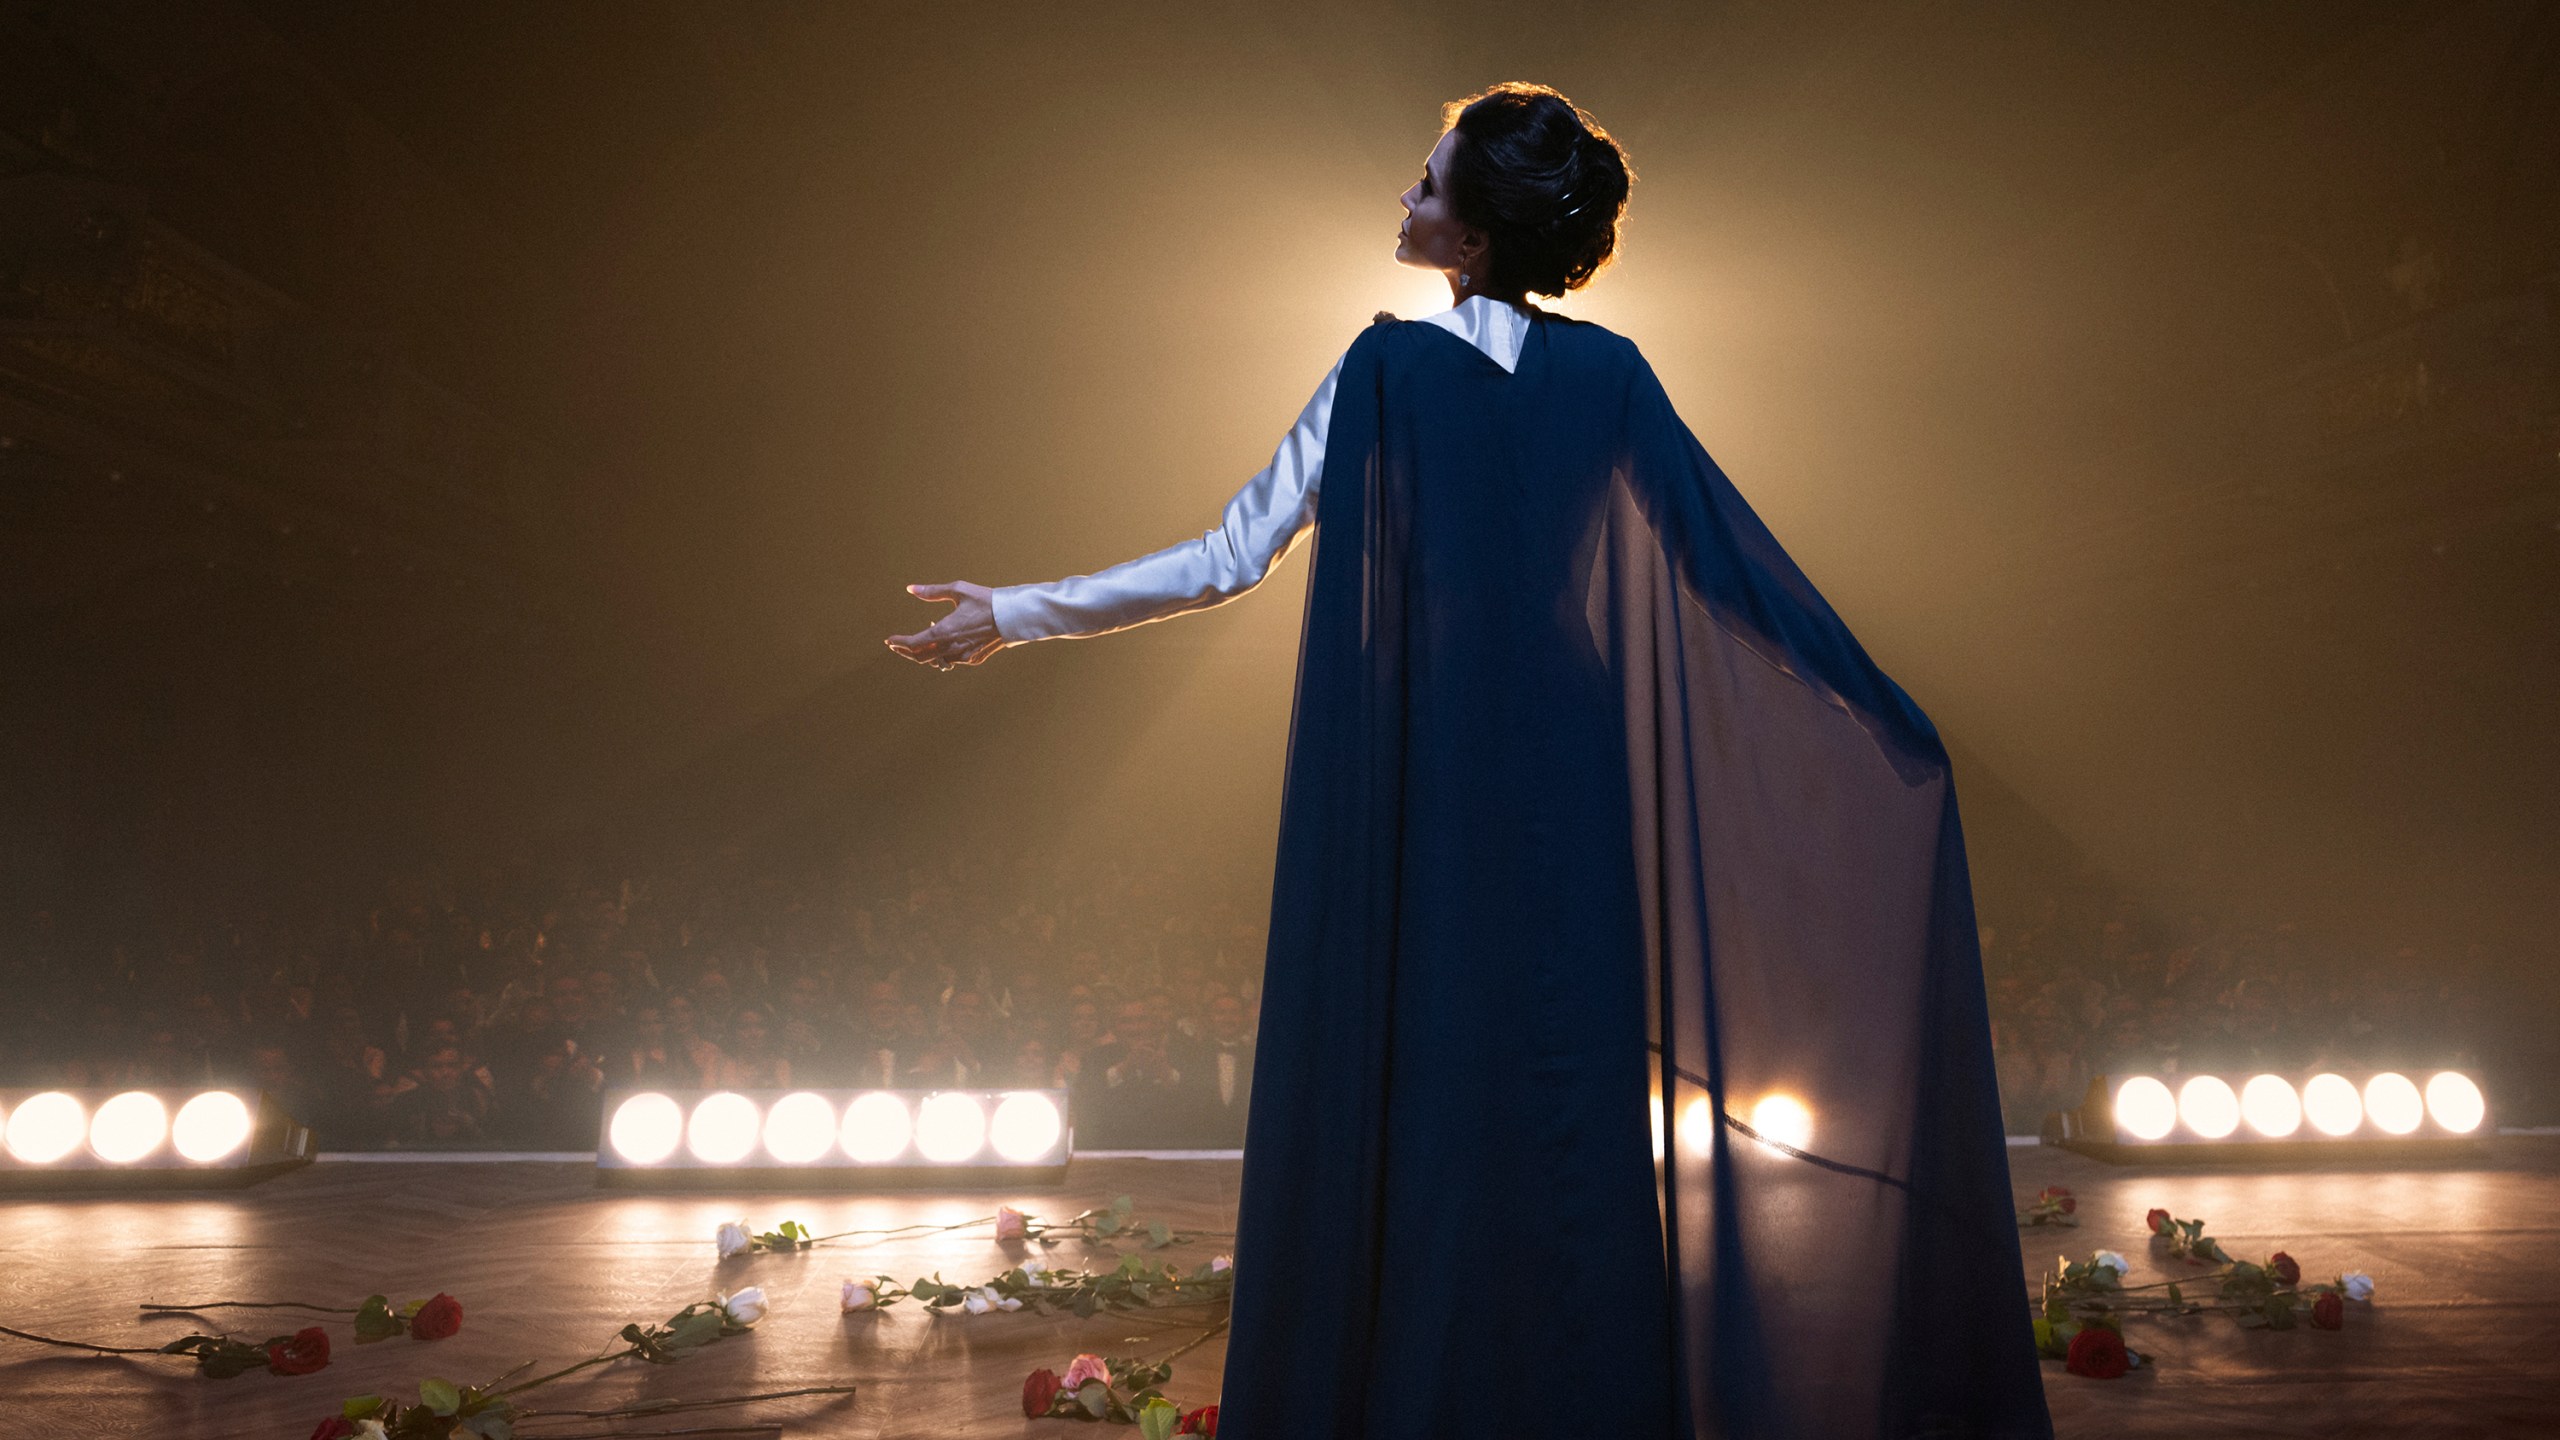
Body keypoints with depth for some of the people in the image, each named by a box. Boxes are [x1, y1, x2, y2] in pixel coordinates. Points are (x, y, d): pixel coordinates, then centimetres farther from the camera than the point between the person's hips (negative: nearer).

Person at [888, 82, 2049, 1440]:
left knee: (1415, 1087, 6)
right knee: (1564, 1083, 10)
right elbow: (1739, 571, 2)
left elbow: (1226, 560, -8)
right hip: (1568, 797, 3)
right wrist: (1890, 723, 12)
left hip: (1414, 796, -3)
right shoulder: (1608, 376, 1)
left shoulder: (1387, 368, -8)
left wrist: (1015, 613, 1)